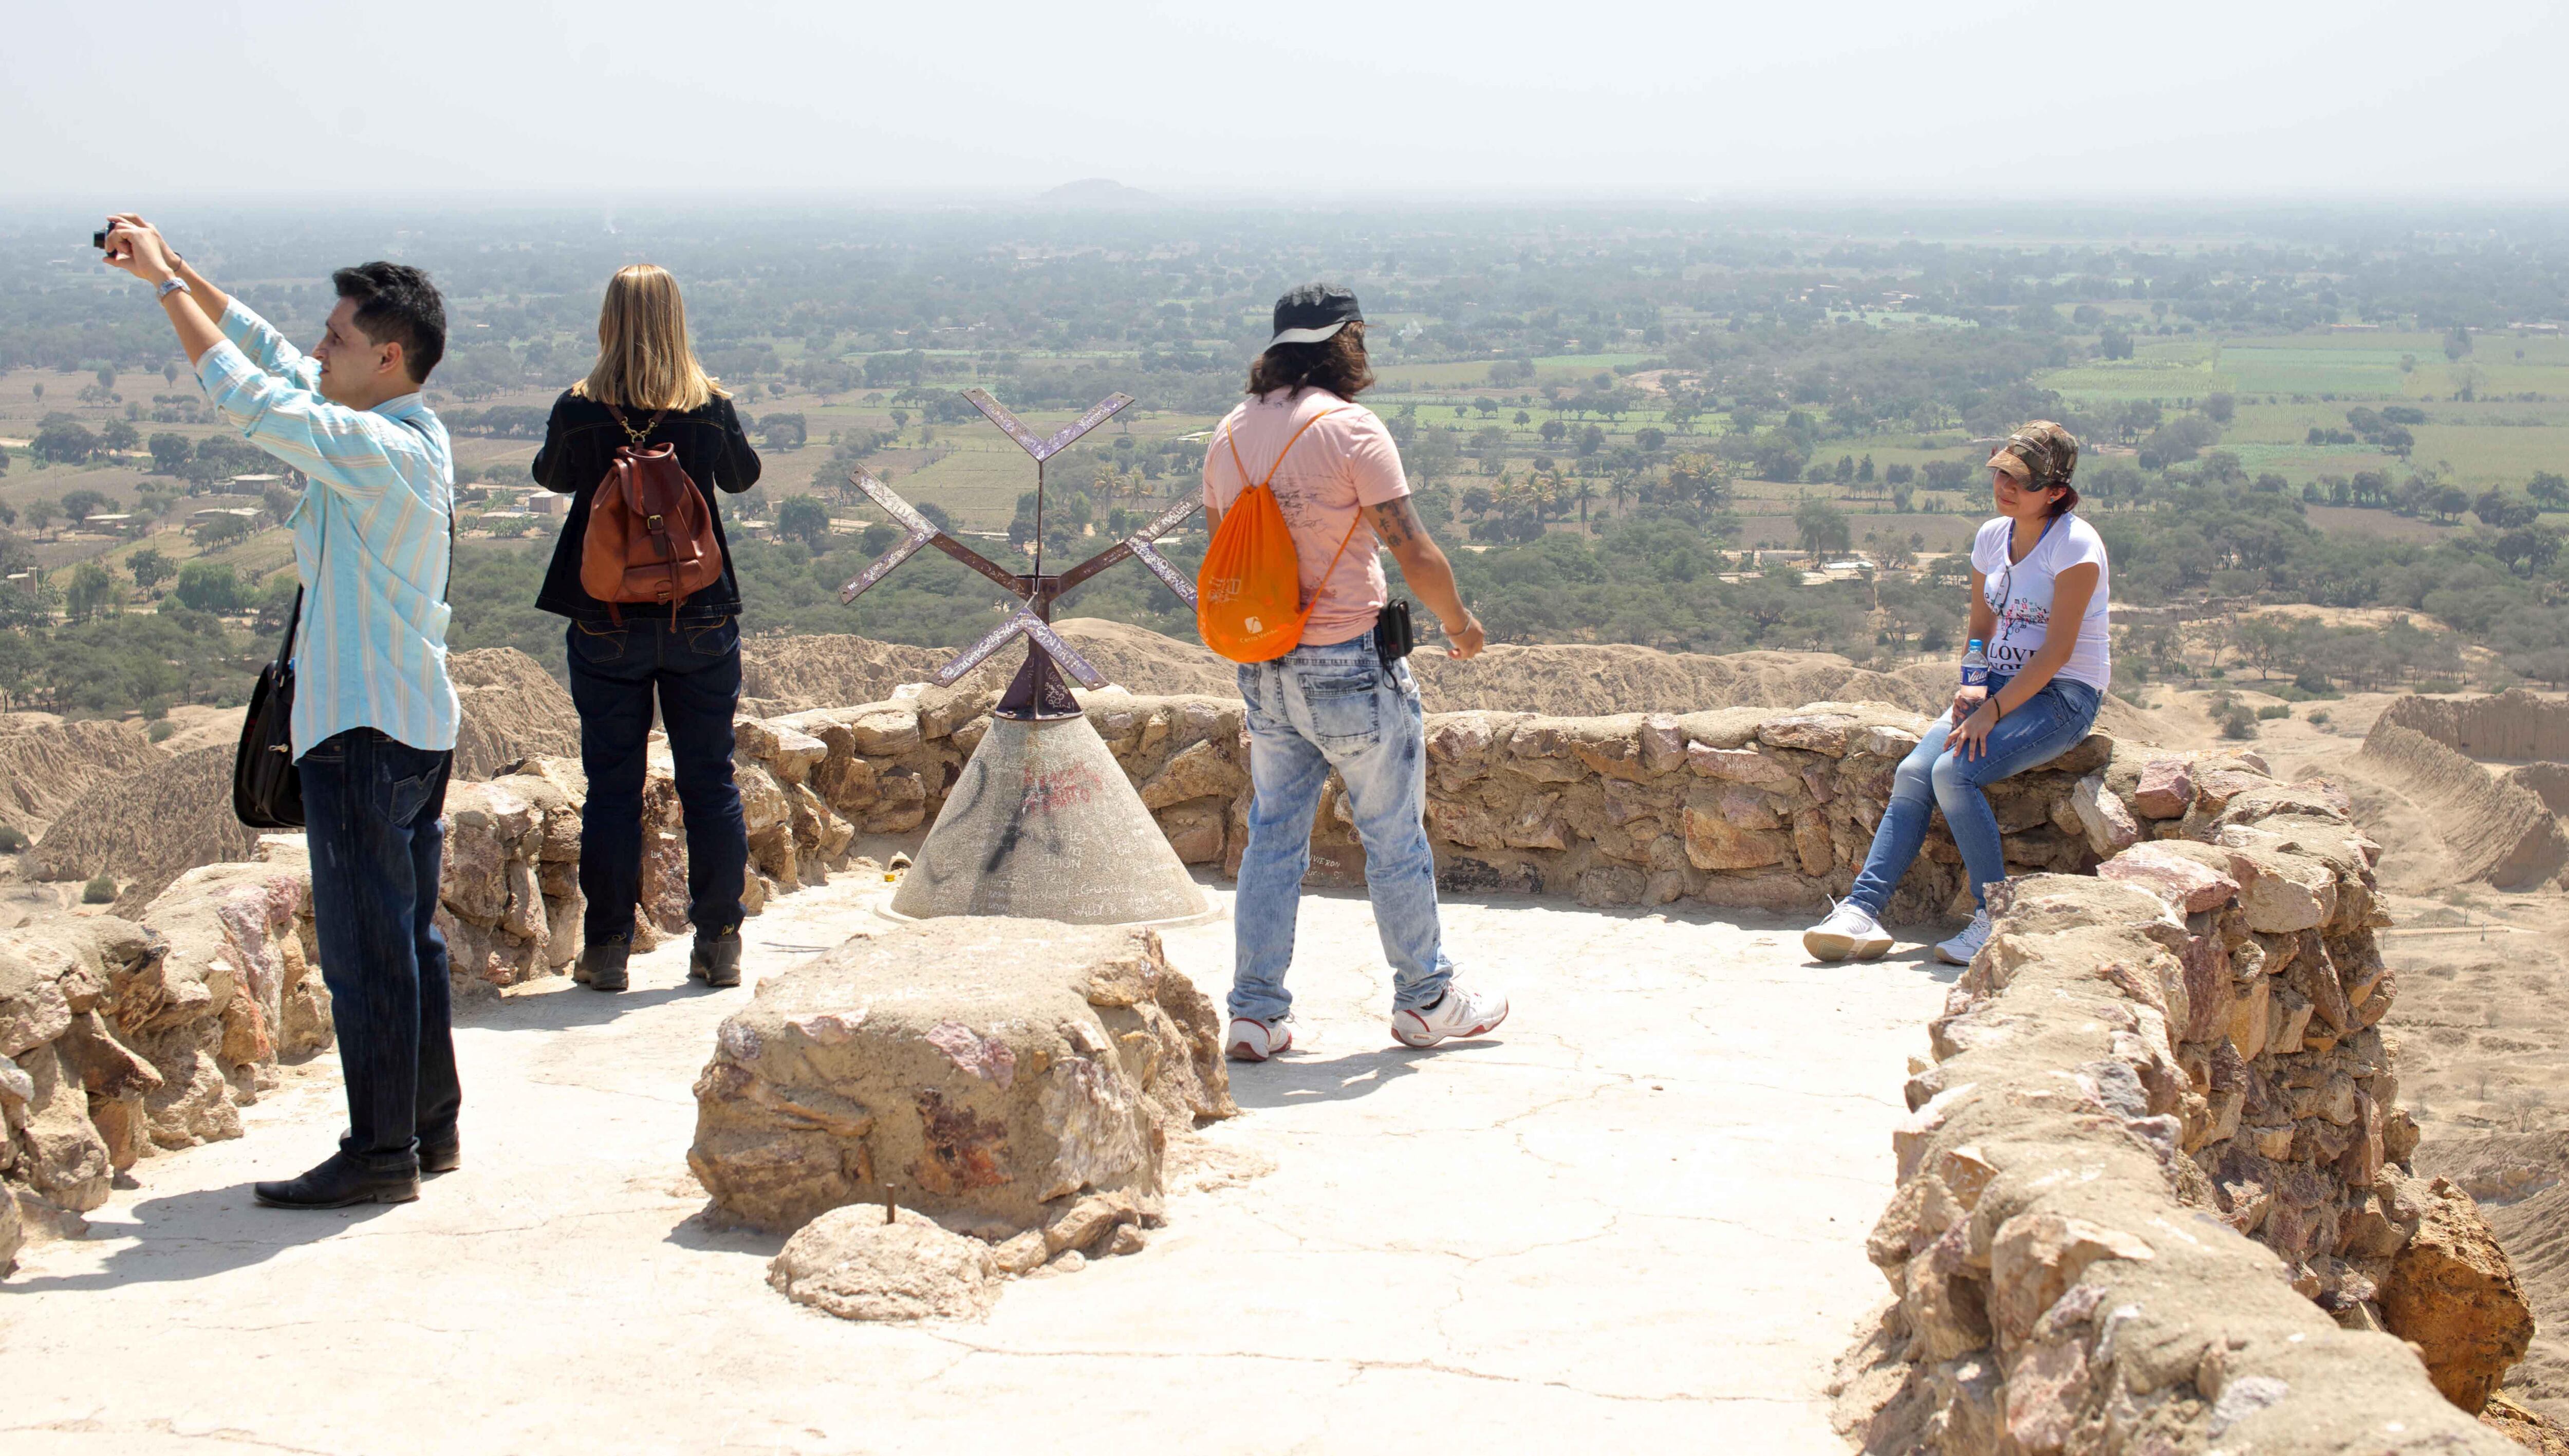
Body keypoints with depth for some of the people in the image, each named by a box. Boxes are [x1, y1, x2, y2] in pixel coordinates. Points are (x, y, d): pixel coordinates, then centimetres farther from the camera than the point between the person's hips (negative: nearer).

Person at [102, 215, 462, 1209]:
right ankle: (432, 1129, 24)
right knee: (409, 938, 16)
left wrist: (166, 283, -10)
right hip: (414, 724, 10)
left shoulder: (380, 449, -19)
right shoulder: (411, 434, 9)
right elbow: (274, 359, 17)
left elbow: (248, 397, -20)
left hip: (365, 733, -10)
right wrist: (171, 266, 16)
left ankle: (380, 1153, 3)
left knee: (364, 947, -3)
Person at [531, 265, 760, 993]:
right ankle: (718, 944, 13)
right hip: (701, 617, 1)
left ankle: (607, 950, 10)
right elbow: (743, 475, 13)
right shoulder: (711, 406, -7)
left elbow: (551, 476, 12)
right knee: (710, 781, 9)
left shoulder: (579, 409, -9)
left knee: (611, 785, 7)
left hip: (606, 622, 0)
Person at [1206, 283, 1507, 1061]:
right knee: (1395, 836, 8)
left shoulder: (1230, 434, 6)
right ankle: (1425, 999, 19)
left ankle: (1256, 1013, 12)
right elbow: (1413, 552, -14)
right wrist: (1459, 620, 3)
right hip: (1351, 663, -6)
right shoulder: (1348, 427, -14)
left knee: (1272, 838, 12)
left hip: (1263, 671, 6)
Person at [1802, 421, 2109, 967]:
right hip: (2002, 683, 7)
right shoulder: (1992, 537, 9)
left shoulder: (2074, 544, -13)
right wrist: (1971, 688, -3)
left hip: (2064, 695, -7)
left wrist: (1993, 712, -22)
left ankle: (1995, 921, -19)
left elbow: (2057, 650, -18)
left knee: (1954, 771, -28)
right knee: (1913, 772, -16)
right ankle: (1862, 908, -20)